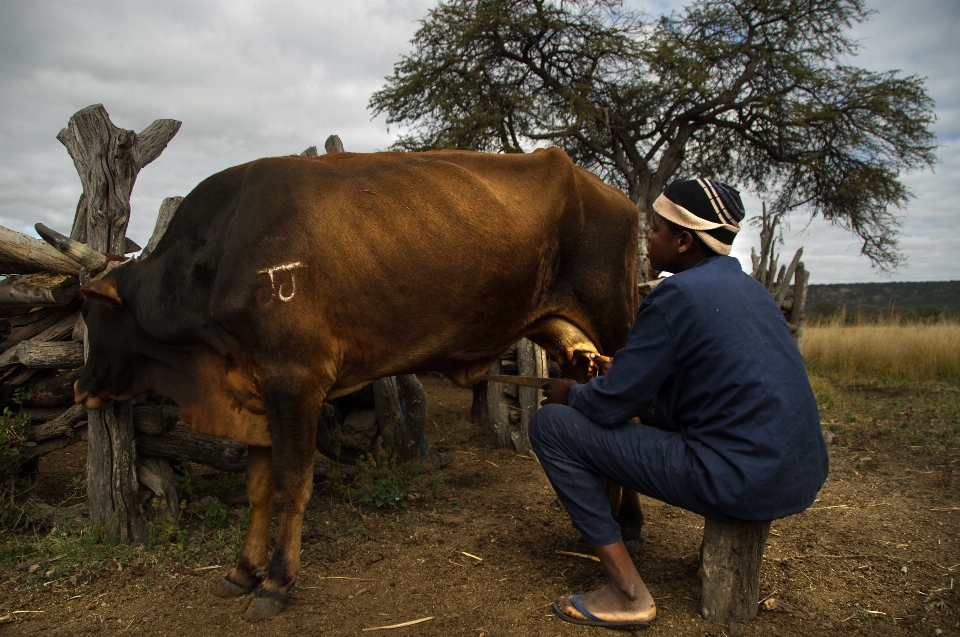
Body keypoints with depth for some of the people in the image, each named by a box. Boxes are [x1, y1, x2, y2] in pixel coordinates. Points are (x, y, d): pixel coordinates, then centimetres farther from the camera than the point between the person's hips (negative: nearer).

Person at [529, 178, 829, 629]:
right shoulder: (750, 288, 13)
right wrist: (620, 369, 26)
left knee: (551, 426, -6)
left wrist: (570, 393, 9)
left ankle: (627, 594, -3)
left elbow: (610, 405, -12)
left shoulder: (678, 295, -14)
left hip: (737, 483, -10)